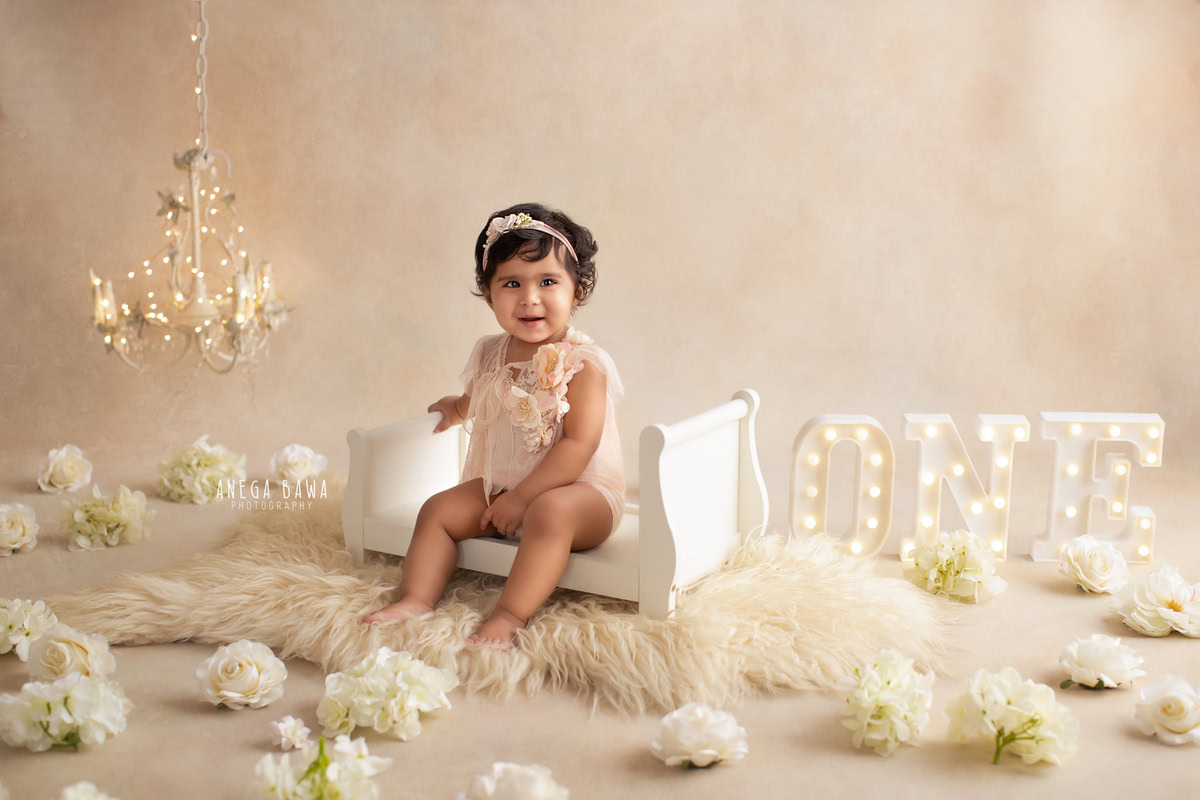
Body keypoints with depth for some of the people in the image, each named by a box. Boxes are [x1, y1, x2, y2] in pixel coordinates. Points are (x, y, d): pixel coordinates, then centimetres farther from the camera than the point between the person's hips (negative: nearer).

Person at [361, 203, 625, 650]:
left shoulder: (583, 363, -17)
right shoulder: (490, 355, 4)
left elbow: (578, 445, -24)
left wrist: (522, 497, -25)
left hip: (579, 490, -7)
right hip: (500, 487, 7)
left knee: (550, 511, -37)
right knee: (438, 509, -2)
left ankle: (510, 615, -37)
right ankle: (416, 600, -7)